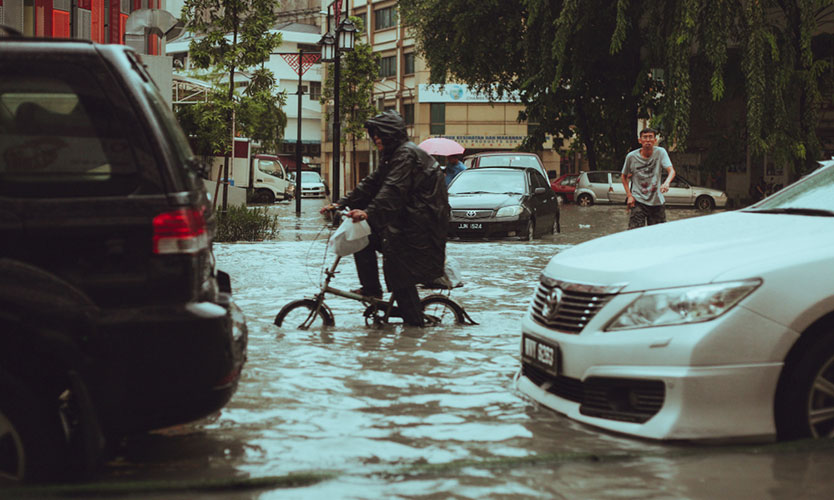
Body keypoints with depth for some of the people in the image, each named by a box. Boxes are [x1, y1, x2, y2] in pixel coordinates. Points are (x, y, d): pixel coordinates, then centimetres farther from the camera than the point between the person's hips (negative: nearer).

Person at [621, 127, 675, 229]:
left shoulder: (660, 152, -5)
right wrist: (629, 195, -3)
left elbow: (671, 171, -16)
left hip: (657, 201, 2)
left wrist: (666, 183, -38)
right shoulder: (631, 156, -4)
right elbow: (624, 177, 9)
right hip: (638, 201, -1)